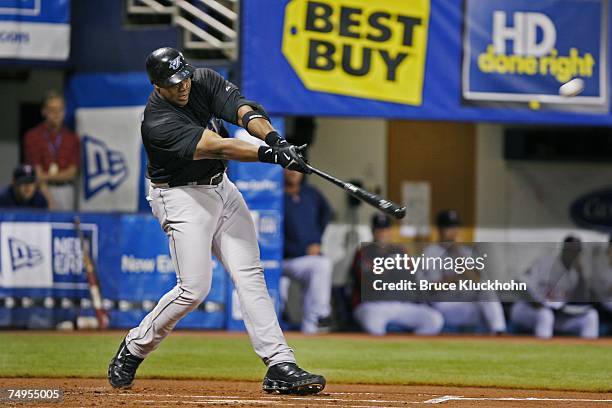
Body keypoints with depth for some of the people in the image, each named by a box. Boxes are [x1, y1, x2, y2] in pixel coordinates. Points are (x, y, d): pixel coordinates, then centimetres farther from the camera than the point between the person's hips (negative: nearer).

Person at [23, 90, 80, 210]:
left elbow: (72, 172, 5)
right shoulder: (33, 136, 3)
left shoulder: (72, 137, 9)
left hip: (65, 191, 2)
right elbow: (37, 173, -2)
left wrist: (48, 176, -7)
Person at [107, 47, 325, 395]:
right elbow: (217, 147, -34)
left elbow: (245, 111, -19)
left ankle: (280, 366, -8)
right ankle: (133, 349, 9)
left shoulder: (205, 81, -6)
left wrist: (275, 139, -38)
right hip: (182, 199, -7)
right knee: (194, 288, -13)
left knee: (250, 275, -3)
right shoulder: (158, 123, -26)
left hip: (221, 188, 7)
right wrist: (271, 155, -43)